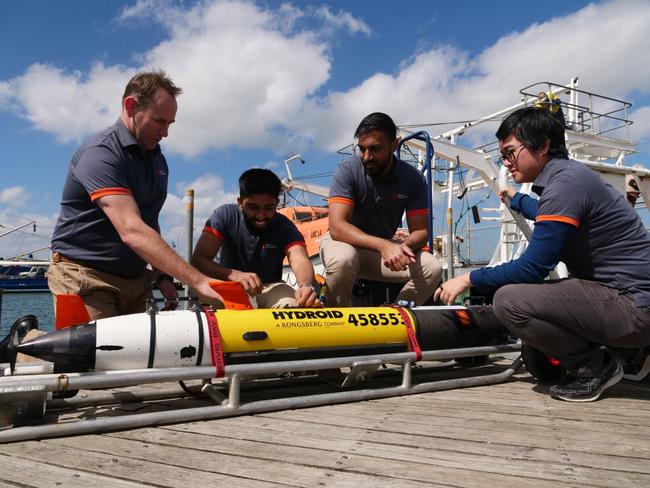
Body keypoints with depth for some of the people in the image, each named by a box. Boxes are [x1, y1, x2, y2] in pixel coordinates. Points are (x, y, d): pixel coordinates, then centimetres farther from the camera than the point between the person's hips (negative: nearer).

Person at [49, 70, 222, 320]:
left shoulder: (157, 158, 10)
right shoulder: (101, 154, -18)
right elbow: (132, 231, -31)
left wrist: (162, 275, 7)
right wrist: (199, 281, -36)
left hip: (136, 279, 8)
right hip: (86, 276, -8)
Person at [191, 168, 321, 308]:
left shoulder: (285, 227, -13)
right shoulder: (225, 215, -13)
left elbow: (300, 261, -31)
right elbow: (198, 260, -21)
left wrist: (306, 286, -55)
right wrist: (234, 275, -40)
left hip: (270, 288, 0)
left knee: (290, 304, -31)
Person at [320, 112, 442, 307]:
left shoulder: (414, 179, -9)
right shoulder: (347, 171, -19)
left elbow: (420, 230, -10)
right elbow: (337, 227, -29)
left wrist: (404, 246, -35)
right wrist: (383, 245, -43)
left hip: (385, 246, 3)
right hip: (346, 242, -3)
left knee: (432, 268, -21)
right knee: (342, 259, -38)